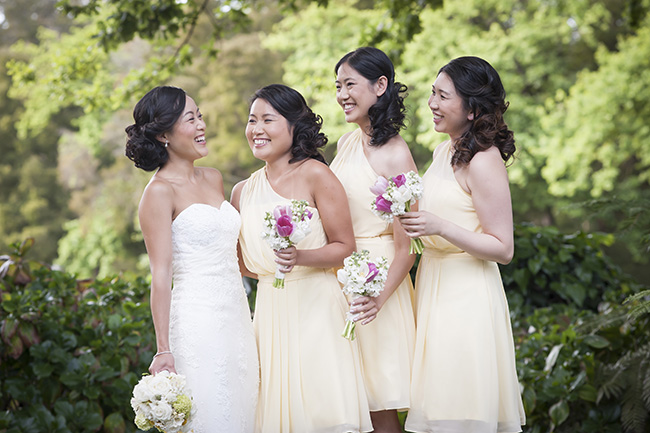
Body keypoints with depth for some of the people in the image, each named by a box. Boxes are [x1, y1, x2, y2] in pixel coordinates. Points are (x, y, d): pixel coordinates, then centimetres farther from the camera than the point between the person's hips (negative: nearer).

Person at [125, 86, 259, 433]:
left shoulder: (213, 179, 13)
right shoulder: (160, 191, -9)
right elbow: (161, 275, -13)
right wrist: (163, 350, -17)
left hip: (237, 314, 7)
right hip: (198, 321, -7)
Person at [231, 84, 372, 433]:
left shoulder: (315, 175, -6)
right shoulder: (242, 191, 10)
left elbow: (345, 247, -7)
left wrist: (301, 257, -21)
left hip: (317, 305, -5)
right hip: (271, 310, 5)